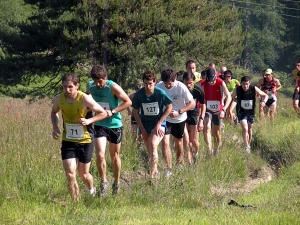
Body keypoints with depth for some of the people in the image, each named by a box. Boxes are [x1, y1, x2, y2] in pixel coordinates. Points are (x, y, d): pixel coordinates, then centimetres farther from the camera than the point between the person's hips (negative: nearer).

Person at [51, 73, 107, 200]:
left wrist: (89, 121, -23)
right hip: (68, 141, 2)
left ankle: (92, 191, 44)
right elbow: (54, 113, 15)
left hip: (85, 141, -2)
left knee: (83, 174, 11)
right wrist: (55, 127, -2)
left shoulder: (85, 99, -17)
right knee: (70, 175, -10)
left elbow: (103, 113, -7)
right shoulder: (59, 99, -7)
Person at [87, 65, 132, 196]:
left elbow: (128, 102, -15)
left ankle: (116, 183, 30)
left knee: (115, 156, 12)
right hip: (99, 125, 2)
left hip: (115, 125, -2)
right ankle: (103, 182, 0)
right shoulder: (90, 86, -6)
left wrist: (113, 111, -23)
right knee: (100, 155, -15)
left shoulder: (113, 87, -18)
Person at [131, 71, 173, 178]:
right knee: (150, 152, 10)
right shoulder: (139, 95, -10)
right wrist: (142, 129, 1)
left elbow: (169, 107, -3)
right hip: (145, 125, 4)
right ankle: (154, 171, 27)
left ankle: (152, 175, -25)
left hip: (158, 124, -4)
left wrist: (159, 123, -8)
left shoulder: (160, 93, -15)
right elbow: (135, 112, 3)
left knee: (153, 145, -24)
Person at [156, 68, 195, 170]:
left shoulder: (181, 87, -22)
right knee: (165, 141, -14)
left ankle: (180, 164, 39)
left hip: (179, 119, 0)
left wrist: (179, 112, -25)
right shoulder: (159, 86, -18)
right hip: (165, 118, 0)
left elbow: (192, 103, -16)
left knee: (179, 143, 16)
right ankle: (168, 168, -7)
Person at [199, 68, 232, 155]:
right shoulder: (203, 84, -15)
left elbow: (229, 97, -21)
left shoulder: (221, 83, -19)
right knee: (207, 127, -26)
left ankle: (216, 150, 31)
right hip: (207, 110, 0)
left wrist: (223, 110, -32)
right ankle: (209, 149, -33)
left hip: (218, 111, 0)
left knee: (217, 133, 10)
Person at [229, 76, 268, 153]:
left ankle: (249, 144, 39)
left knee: (249, 129, 18)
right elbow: (232, 99, 1)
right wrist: (230, 109, -11)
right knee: (245, 128, -19)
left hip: (251, 112, 2)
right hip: (241, 112, -2)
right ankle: (246, 147, -9)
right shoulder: (237, 90, -17)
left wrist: (264, 101, -28)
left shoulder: (254, 89, -18)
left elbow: (265, 95, -7)